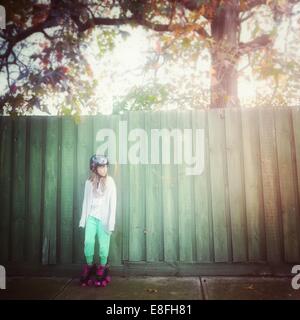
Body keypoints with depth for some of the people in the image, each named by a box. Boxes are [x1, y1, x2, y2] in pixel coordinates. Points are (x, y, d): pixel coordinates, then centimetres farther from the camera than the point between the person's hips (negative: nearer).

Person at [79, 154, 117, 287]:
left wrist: (111, 223, -11)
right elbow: (86, 201, 9)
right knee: (88, 242, -2)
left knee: (103, 244, 1)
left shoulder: (109, 181, -5)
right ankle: (89, 266, 20)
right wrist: (83, 219, 6)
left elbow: (112, 203, -7)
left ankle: (102, 269, 21)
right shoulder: (89, 182, 5)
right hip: (91, 217, 3)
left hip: (104, 218, -2)